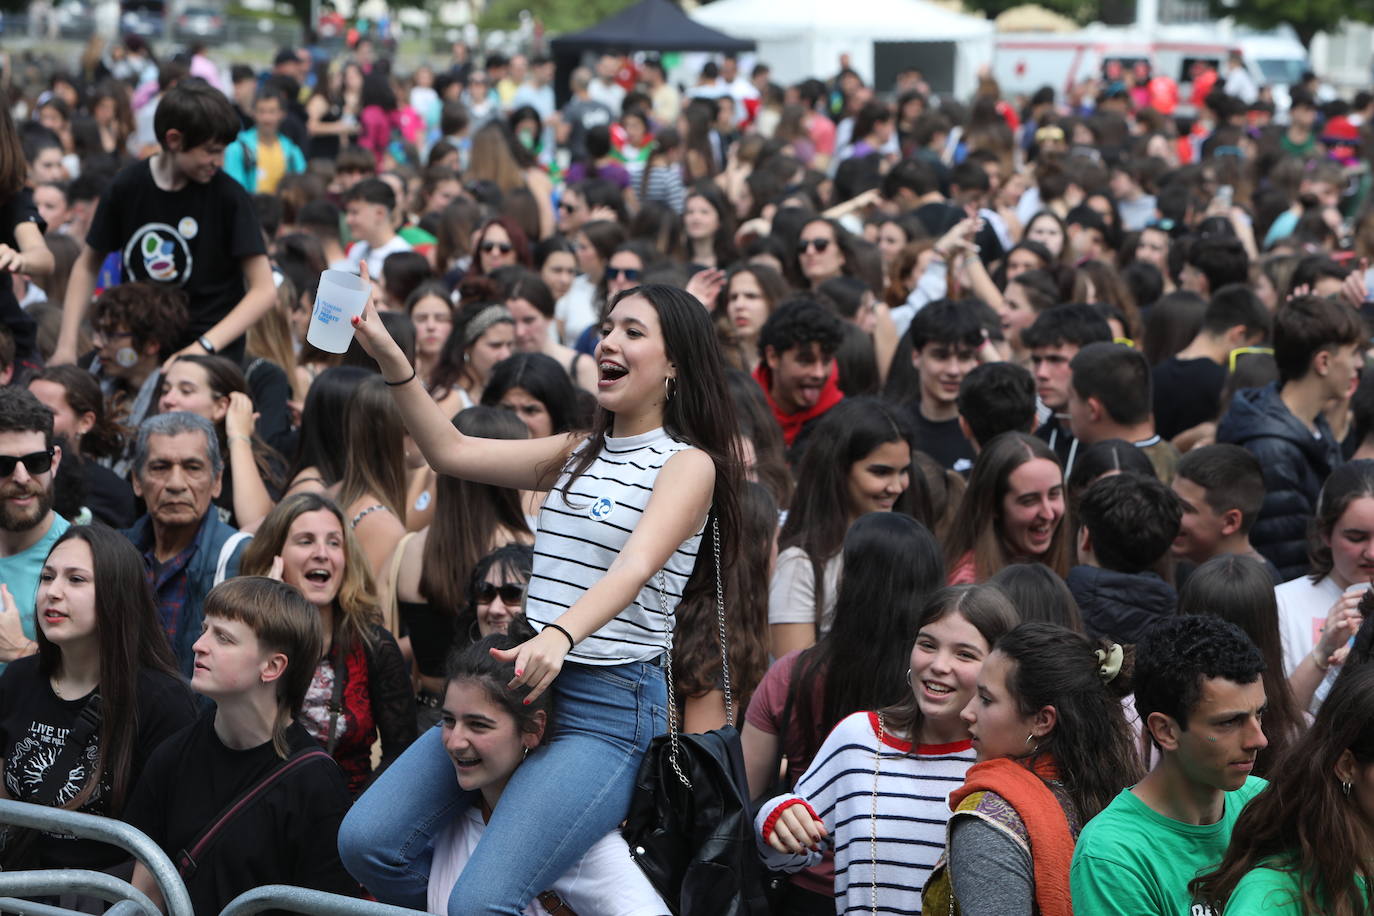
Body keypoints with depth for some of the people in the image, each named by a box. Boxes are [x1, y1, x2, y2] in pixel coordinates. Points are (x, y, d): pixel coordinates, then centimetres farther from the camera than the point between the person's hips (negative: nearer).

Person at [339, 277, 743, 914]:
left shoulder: (689, 463, -4)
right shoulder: (580, 455, 19)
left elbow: (636, 566, -21)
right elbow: (451, 451, 15)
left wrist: (560, 636, -39)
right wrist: (388, 355, 2)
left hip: (611, 703, -7)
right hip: (520, 679, 7)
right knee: (366, 841, -8)